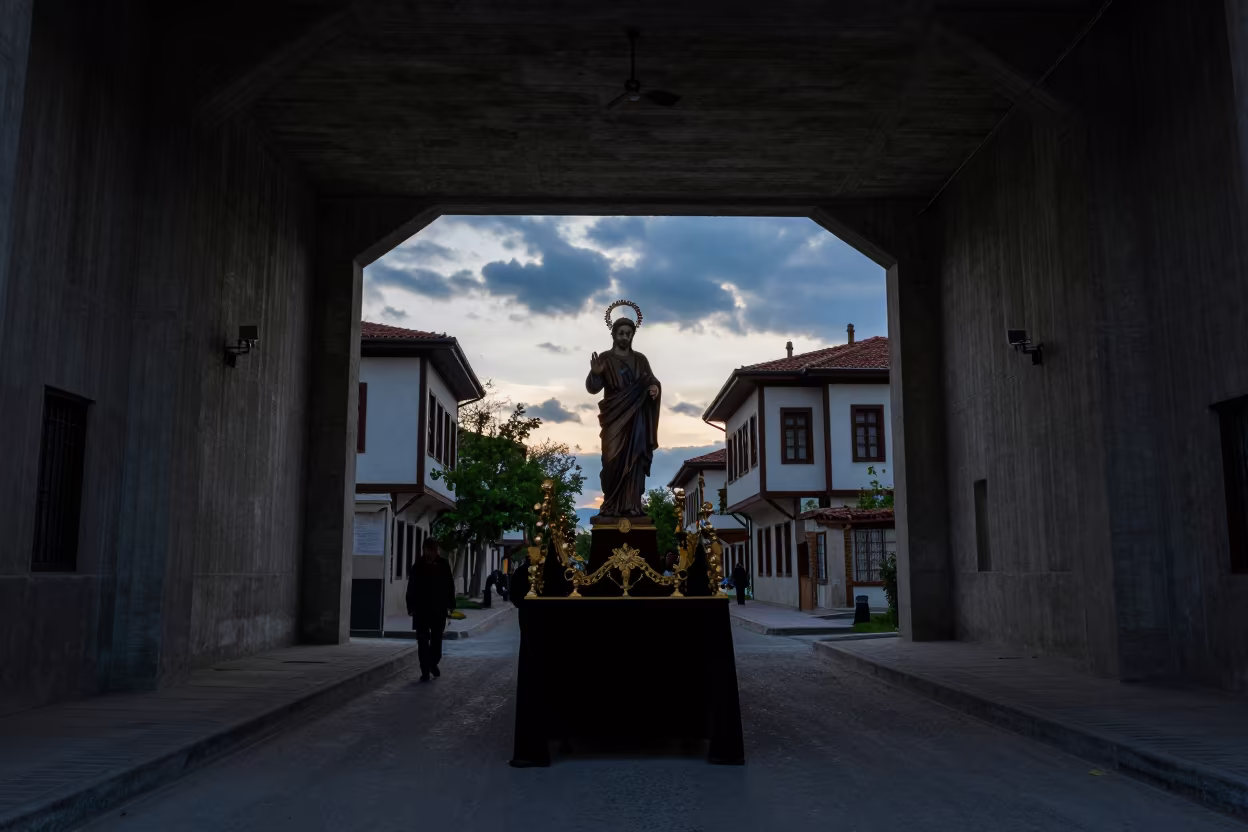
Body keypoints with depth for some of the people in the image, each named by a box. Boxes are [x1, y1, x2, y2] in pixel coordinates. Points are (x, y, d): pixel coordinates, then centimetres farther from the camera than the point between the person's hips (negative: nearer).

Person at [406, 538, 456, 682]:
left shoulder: (443, 565, 1)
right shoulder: (418, 567, -1)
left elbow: (450, 586, 5)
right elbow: (411, 588, 0)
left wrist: (451, 605, 2)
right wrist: (411, 606, -6)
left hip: (439, 610, 1)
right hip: (421, 609, -1)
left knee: (437, 639, 10)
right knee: (423, 640, 0)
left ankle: (433, 663, 31)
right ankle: (425, 671, 5)